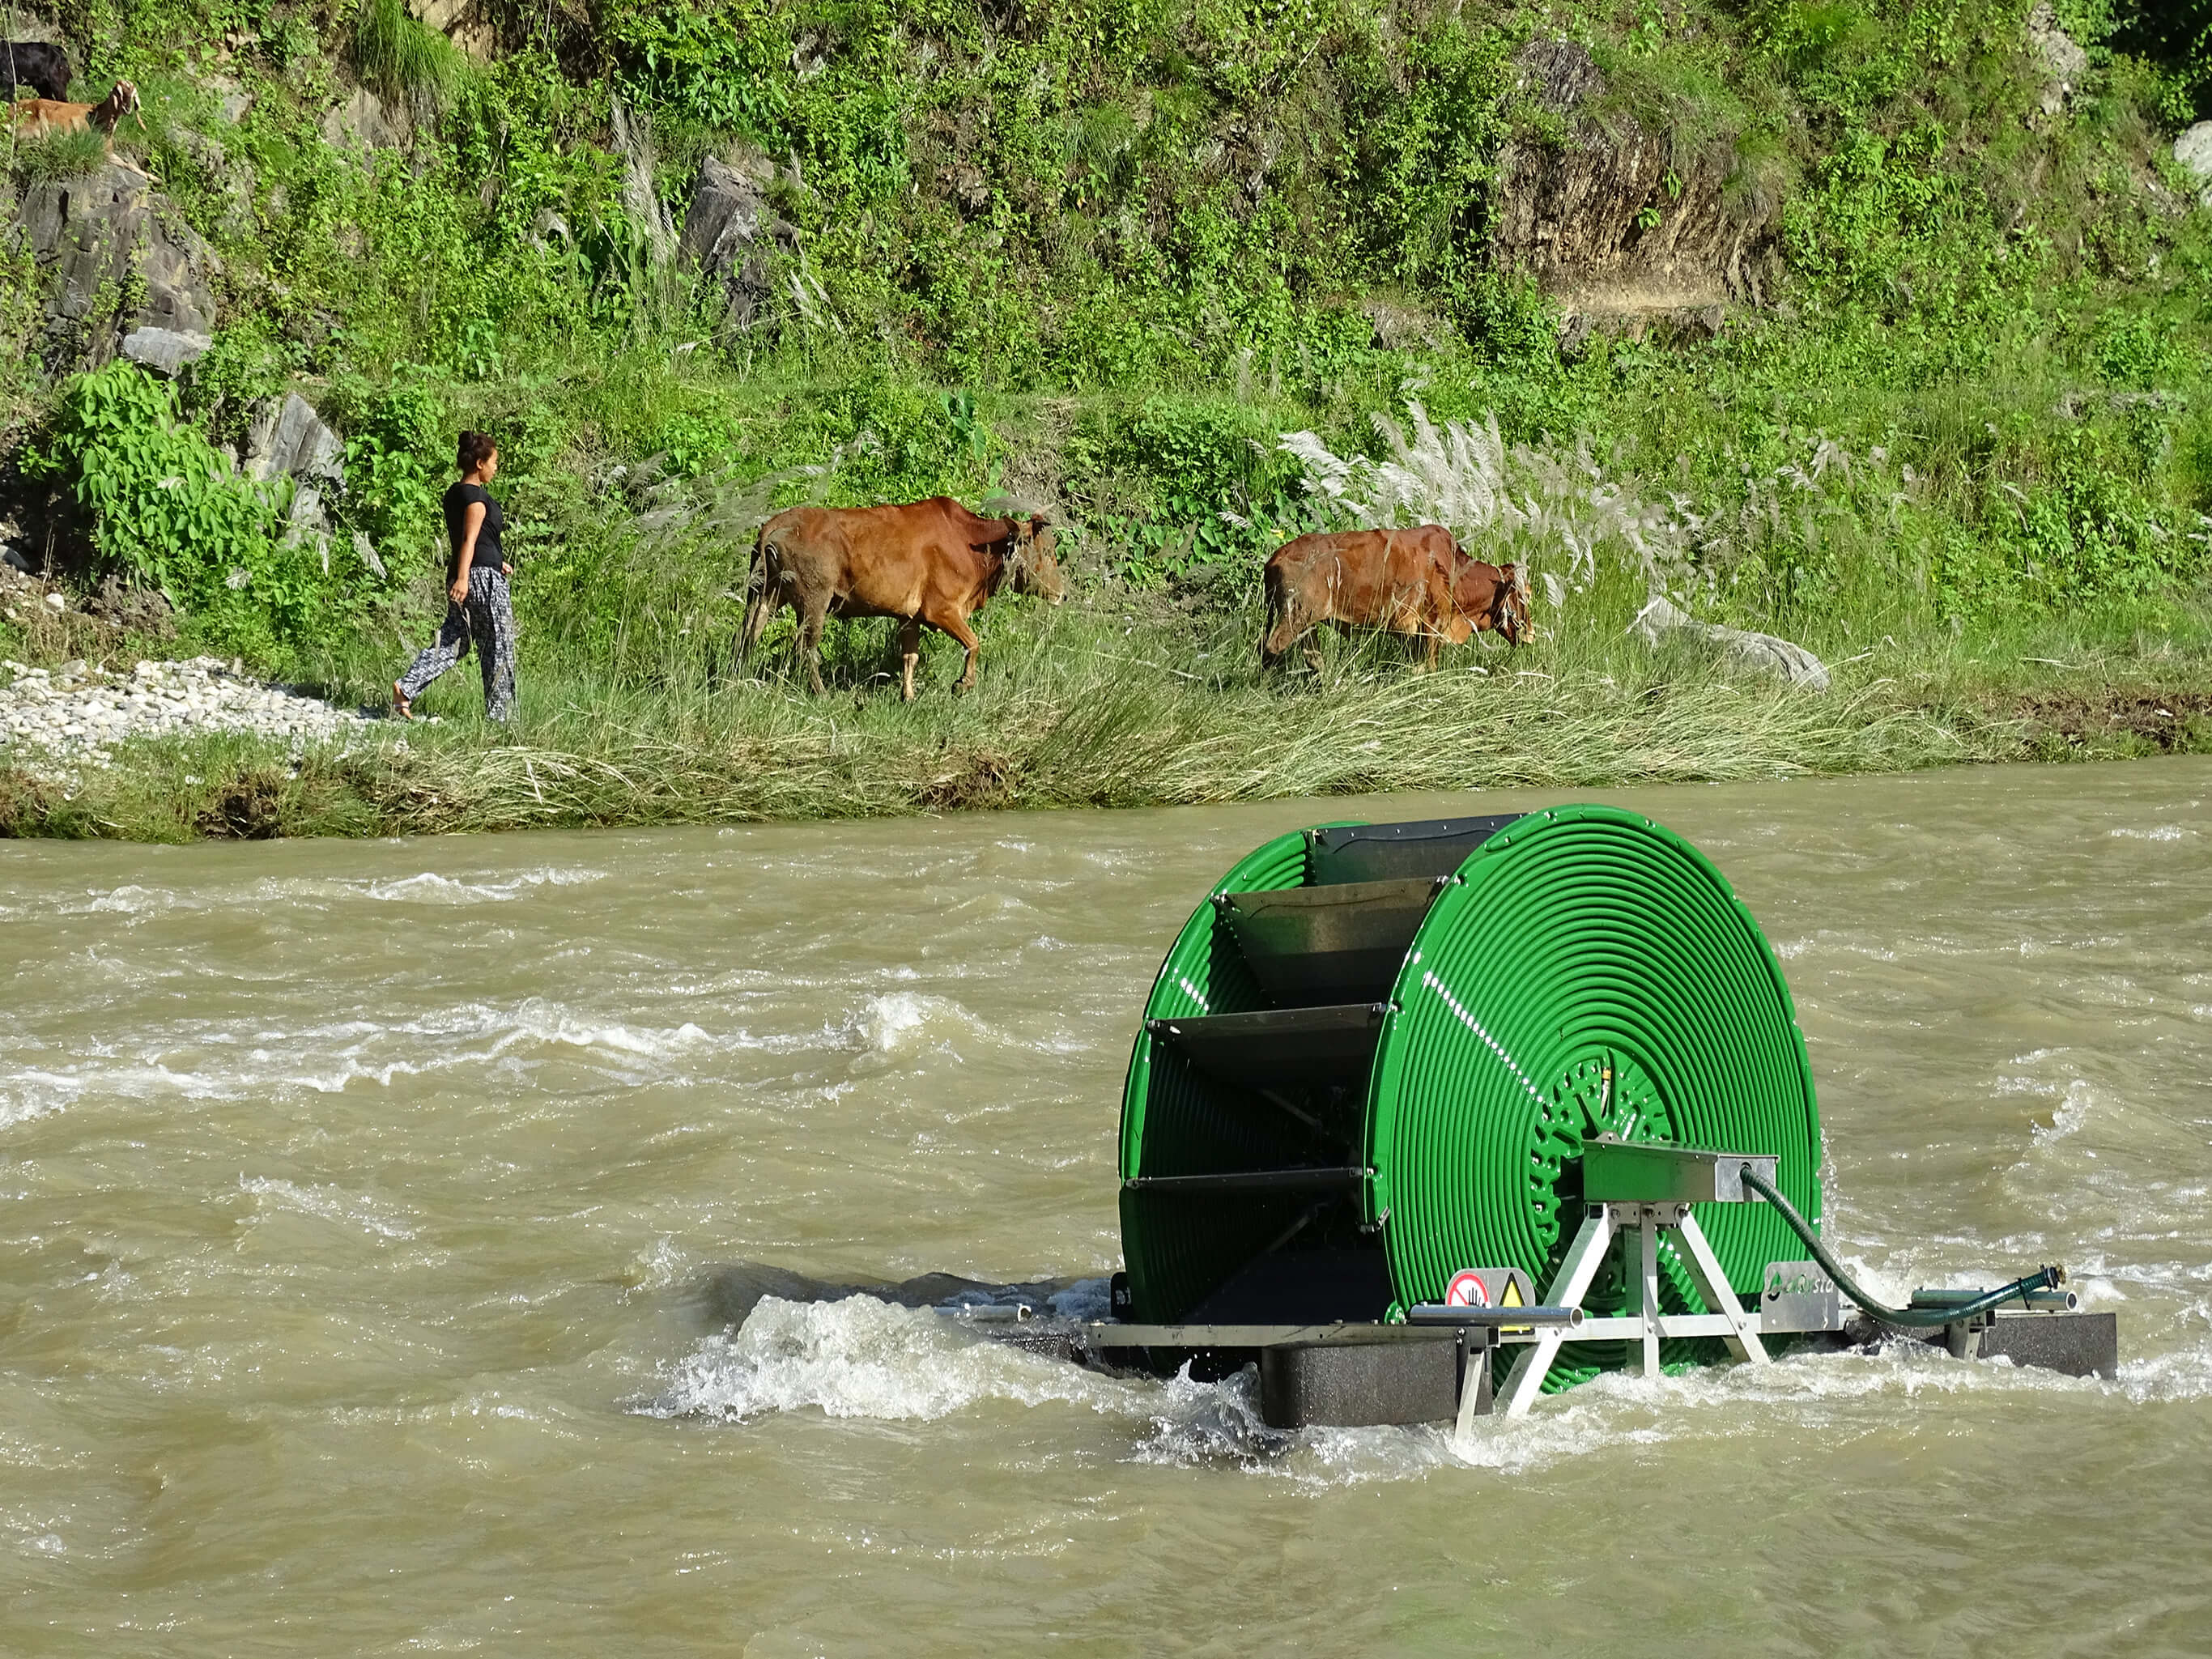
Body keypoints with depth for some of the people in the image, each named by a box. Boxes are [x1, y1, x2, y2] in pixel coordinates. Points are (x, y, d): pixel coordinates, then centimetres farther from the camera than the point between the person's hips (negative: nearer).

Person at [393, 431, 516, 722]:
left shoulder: (454, 494, 15)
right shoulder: (477, 496, -13)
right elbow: (469, 538, -23)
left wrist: (496, 562, 34)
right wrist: (463, 577, -32)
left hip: (462, 576, 9)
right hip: (483, 578, -9)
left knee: (452, 641, 8)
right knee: (498, 647, 2)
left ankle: (406, 687, -8)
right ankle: (499, 714, 7)